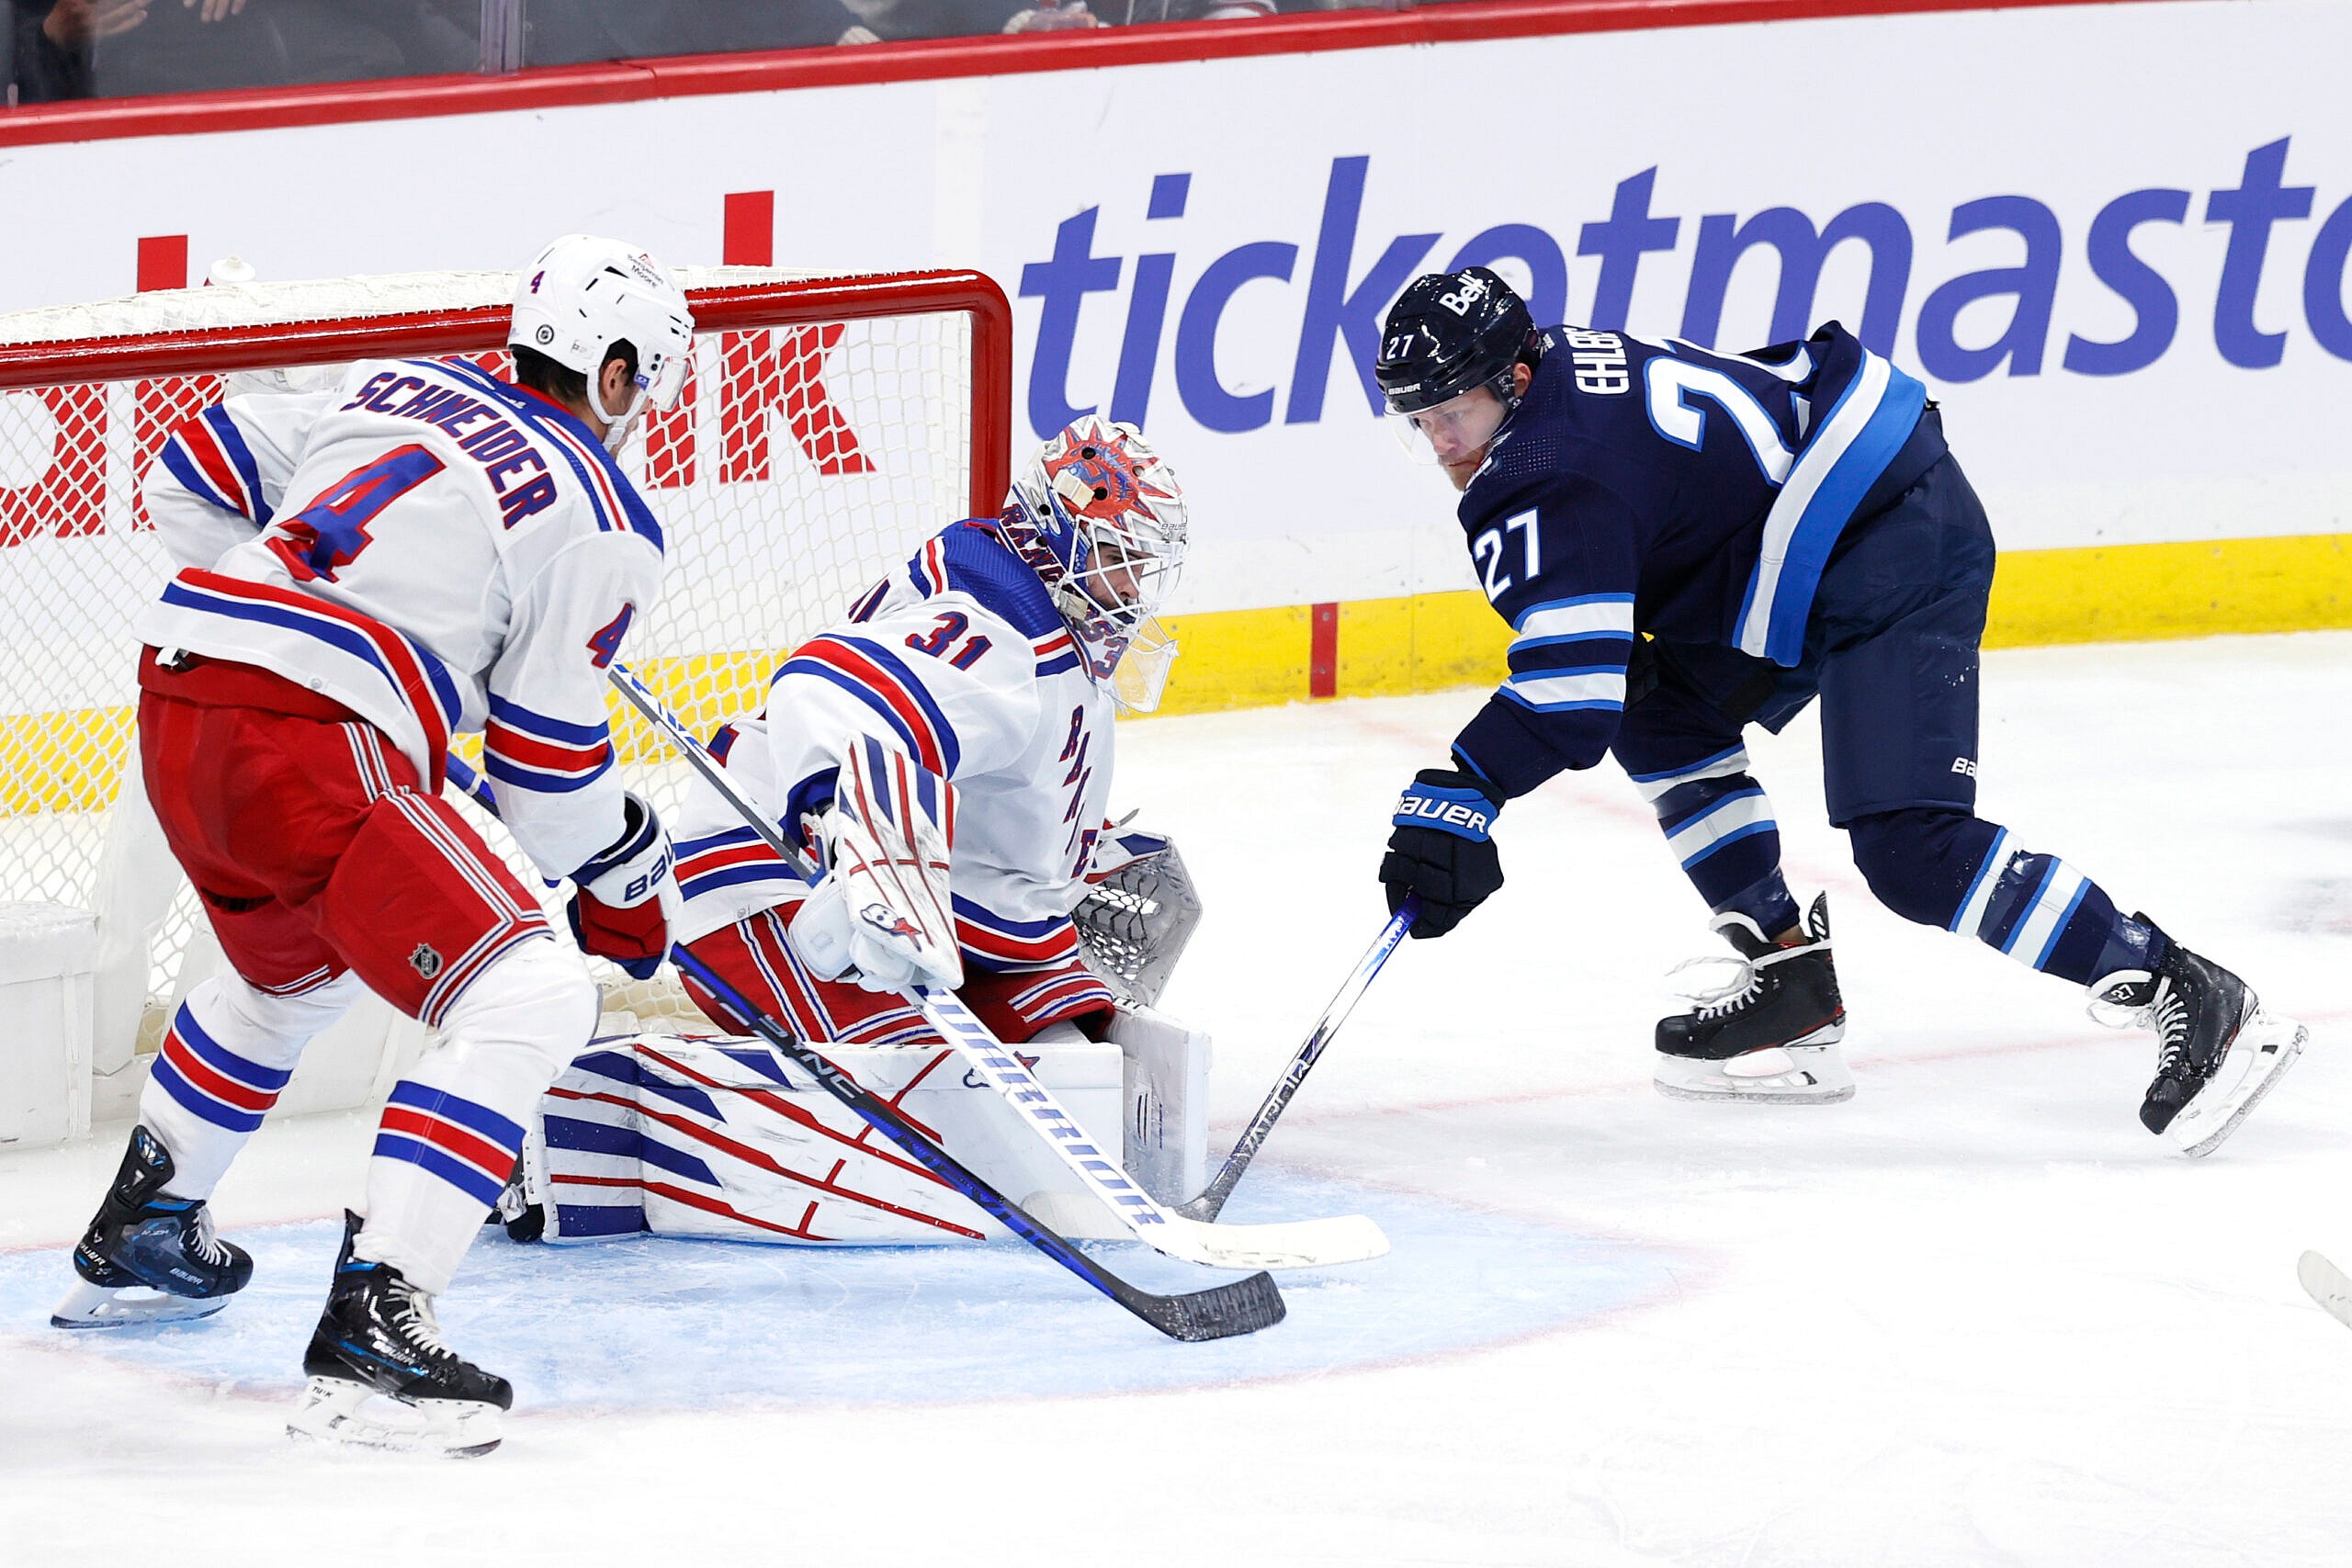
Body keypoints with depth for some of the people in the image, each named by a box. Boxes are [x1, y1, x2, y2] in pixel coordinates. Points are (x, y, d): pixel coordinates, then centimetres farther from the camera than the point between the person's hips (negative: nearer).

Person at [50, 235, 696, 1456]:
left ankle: (135, 1236, 51)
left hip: (179, 691, 8)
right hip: (314, 746, -8)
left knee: (293, 967, 36)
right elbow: (547, 764, 3)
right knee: (526, 998, -12)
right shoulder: (603, 522, 2)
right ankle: (367, 1334, -24)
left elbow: (194, 475, 23)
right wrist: (629, 876, 20)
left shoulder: (400, 391, 20)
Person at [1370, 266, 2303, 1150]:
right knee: (1664, 719, 17)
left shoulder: (1550, 485, -19)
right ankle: (1793, 992, 18)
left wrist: (1452, 800, -28)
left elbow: (1572, 690, -27)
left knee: (1907, 848, -19)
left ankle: (2189, 1001, -19)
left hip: (1897, 553, -11)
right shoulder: (1562, 369, 10)